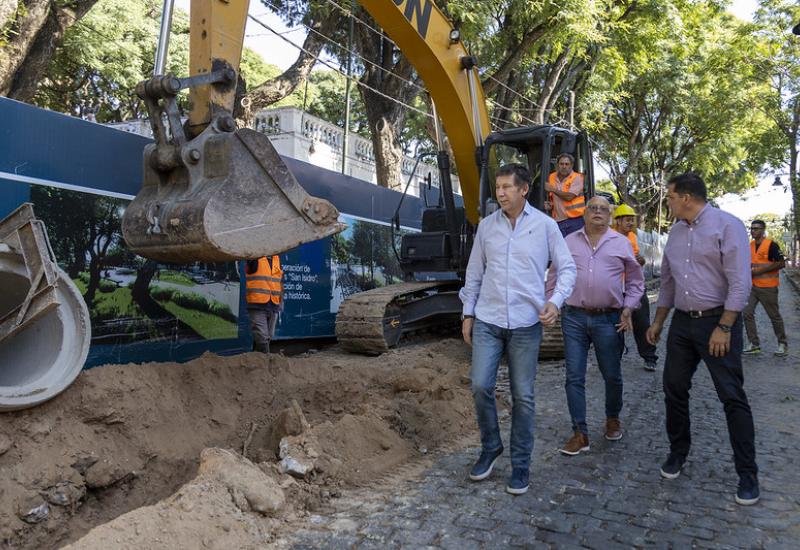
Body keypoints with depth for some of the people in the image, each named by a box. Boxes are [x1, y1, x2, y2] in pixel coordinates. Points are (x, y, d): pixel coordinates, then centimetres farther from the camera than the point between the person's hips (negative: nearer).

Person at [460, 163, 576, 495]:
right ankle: (490, 448, 20)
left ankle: (521, 464, 20)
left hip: (526, 324, -2)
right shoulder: (486, 226, 7)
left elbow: (567, 268, 4)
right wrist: (468, 314, 10)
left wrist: (555, 300, -13)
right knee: (480, 386, -5)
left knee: (523, 396, 4)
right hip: (487, 321, 2)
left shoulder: (545, 226, 0)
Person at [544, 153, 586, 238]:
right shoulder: (551, 177, 10)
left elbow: (569, 197, -18)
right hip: (558, 221, 5)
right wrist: (549, 204, 3)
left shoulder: (577, 178, -6)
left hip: (574, 220, -4)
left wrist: (553, 189, -7)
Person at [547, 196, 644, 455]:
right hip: (574, 318, 0)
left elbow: (635, 281, 11)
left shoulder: (622, 243, 6)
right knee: (574, 377, 0)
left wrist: (628, 309, 0)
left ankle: (612, 419, 37)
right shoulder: (569, 242, 7)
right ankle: (580, 434, 10)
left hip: (609, 319, 0)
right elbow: (555, 277, 11)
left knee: (612, 375, 11)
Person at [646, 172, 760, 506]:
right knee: (674, 390, 10)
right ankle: (678, 452, 28)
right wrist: (657, 322, 17)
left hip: (719, 320, -6)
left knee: (733, 398, -1)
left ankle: (747, 473, 10)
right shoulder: (676, 232, 11)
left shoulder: (726, 225, -10)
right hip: (682, 322, 7)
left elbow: (740, 283, -16)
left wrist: (723, 328, -20)